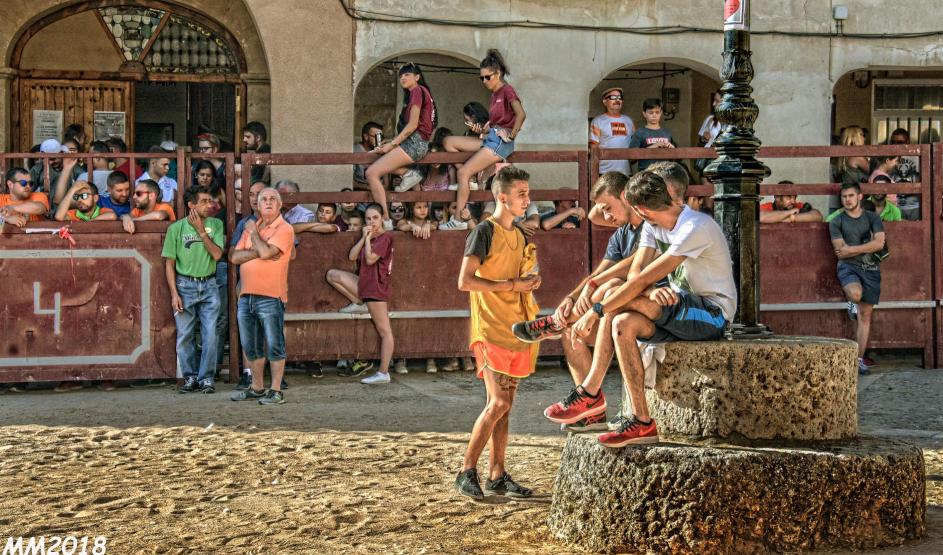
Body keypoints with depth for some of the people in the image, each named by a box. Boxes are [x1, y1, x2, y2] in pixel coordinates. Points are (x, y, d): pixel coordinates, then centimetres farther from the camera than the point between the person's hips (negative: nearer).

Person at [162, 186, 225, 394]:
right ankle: (190, 378, 16)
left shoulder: (216, 225, 2)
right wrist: (174, 294, -6)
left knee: (210, 335, -3)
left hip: (209, 285, 1)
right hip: (185, 285, -1)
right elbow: (169, 263, 0)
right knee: (185, 335, 4)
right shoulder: (176, 228, -2)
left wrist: (201, 230, -13)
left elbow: (217, 254, -9)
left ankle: (206, 378, 6)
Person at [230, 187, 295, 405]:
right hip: (246, 296, 7)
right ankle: (257, 388, 23)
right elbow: (234, 257, 6)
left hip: (270, 297, -7)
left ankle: (276, 391, 2)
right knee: (251, 347, 13)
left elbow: (266, 252, -19)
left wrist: (254, 233, -3)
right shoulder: (250, 227, 17)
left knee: (274, 346, -3)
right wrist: (259, 251, -9)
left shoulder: (284, 229, -3)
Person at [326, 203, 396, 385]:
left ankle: (383, 373, -7)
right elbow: (352, 256, 5)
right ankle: (359, 304, 7)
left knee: (384, 331, -5)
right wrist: (364, 237, -2)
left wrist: (368, 239, -10)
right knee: (332, 275, 3)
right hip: (364, 283, 9)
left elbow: (370, 259, -20)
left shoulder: (385, 237, -10)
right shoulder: (369, 237, 16)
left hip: (376, 286, -9)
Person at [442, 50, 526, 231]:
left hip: (501, 141, -10)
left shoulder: (507, 91, -8)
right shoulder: (494, 95, 19)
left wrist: (512, 136, -18)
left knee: (463, 172, -16)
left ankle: (458, 219, -15)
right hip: (490, 138, 10)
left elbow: (521, 114, -24)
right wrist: (480, 129, 1)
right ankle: (471, 181, -4)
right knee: (449, 142, 6)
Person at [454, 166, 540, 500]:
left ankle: (497, 476, 13)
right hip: (491, 329, -8)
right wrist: (512, 285, -15)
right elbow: (465, 281, -15)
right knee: (498, 403, -13)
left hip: (516, 330, 8)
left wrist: (530, 283, 5)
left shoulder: (520, 237, 17)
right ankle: (466, 472, -4)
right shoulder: (485, 232, -7)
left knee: (504, 405, 8)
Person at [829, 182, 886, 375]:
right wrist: (867, 247, -7)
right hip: (848, 267, -2)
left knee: (865, 316, 0)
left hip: (871, 268, 2)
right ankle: (852, 302, 4)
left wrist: (851, 249, -10)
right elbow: (841, 250, -5)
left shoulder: (872, 218, 7)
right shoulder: (836, 222, 4)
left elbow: (879, 243, -7)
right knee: (856, 294, -35)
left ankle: (859, 359, 5)